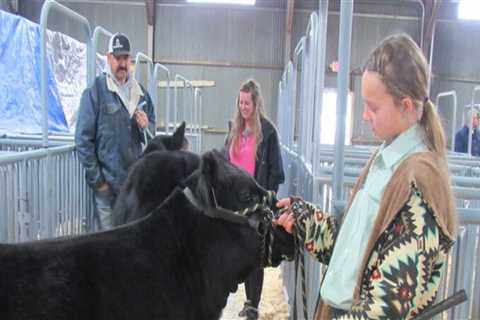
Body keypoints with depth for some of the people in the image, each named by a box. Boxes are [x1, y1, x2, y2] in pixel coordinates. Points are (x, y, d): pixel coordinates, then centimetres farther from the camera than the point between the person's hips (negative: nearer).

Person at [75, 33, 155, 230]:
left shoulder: (141, 94, 10)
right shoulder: (95, 91, -6)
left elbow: (153, 135, 17)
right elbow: (83, 139, -10)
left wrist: (146, 126, -6)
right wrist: (96, 179, -11)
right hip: (107, 184, -5)